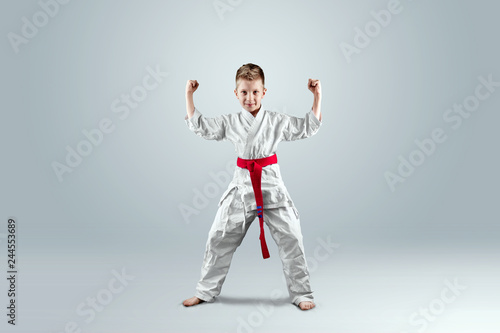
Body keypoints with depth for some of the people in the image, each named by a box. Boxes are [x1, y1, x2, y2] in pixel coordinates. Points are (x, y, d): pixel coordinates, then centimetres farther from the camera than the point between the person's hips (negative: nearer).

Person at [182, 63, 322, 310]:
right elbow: (199, 126, 10)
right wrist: (189, 95, 9)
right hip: (242, 187, 1)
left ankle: (301, 294, 14)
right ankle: (206, 291, 24)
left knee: (291, 239, -3)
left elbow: (309, 127, 6)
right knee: (219, 239, 6)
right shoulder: (230, 123, 4)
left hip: (271, 186, -1)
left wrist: (317, 96, -1)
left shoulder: (277, 121, 1)